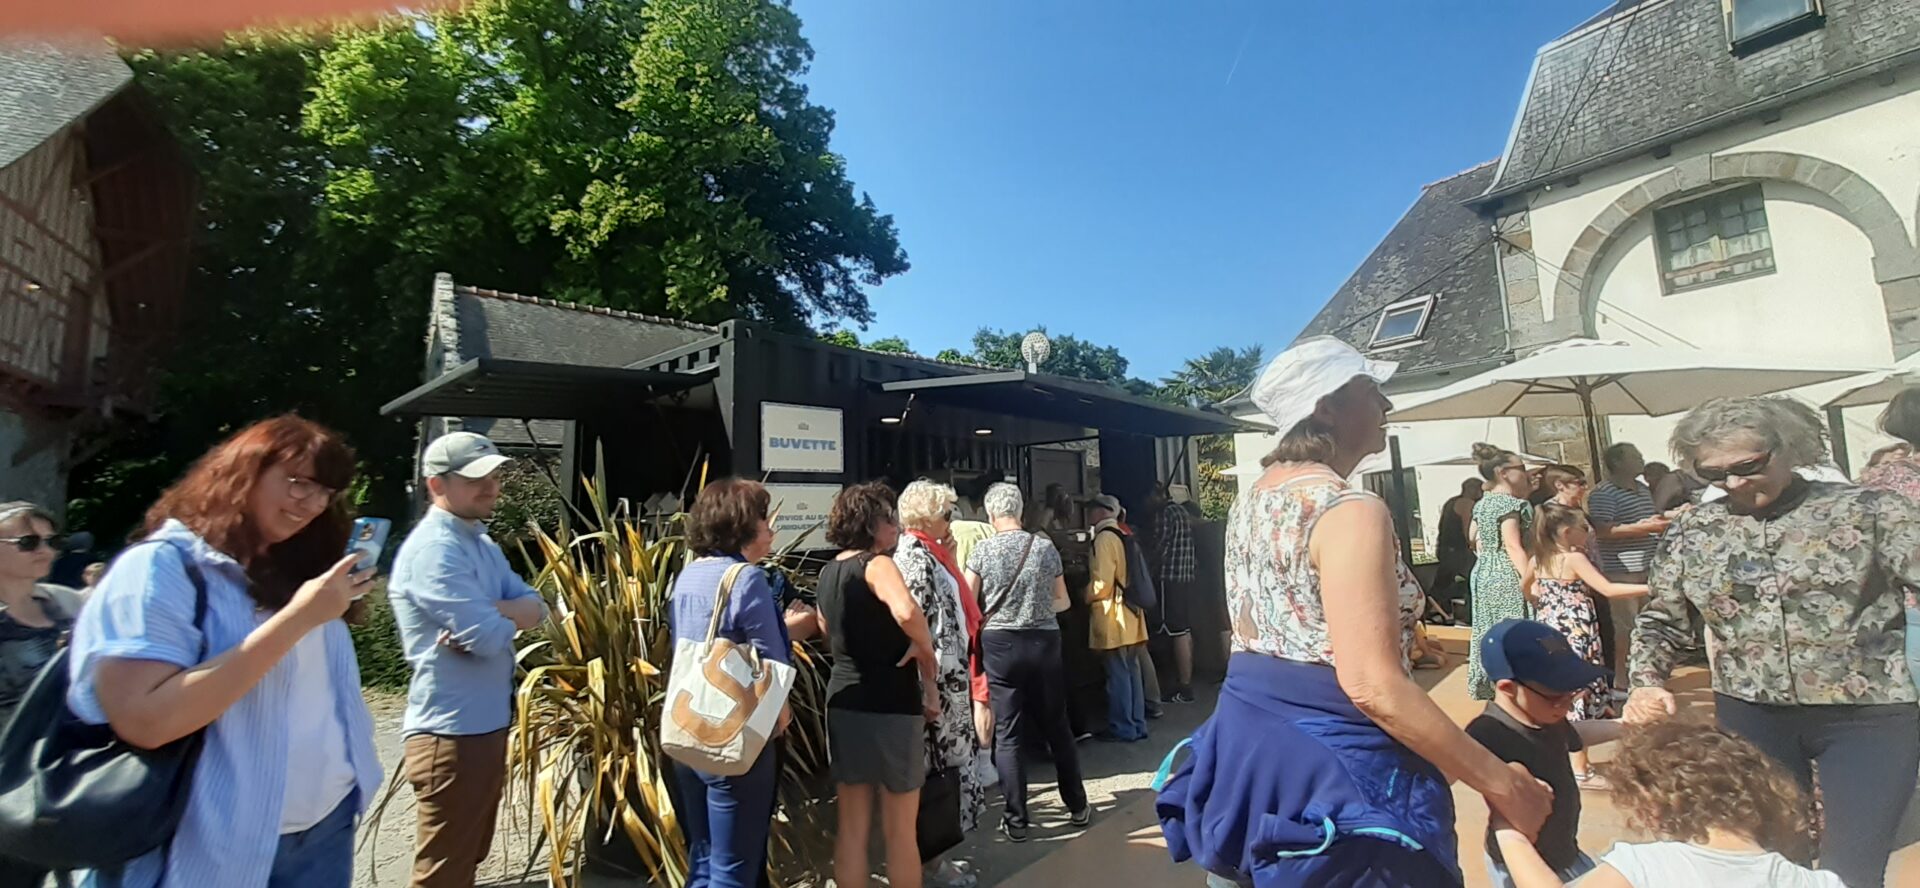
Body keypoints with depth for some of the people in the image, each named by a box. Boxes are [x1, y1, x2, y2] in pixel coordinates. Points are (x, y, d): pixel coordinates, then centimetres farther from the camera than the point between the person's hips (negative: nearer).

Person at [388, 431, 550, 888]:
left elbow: (536, 607, 3)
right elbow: (489, 637, -25)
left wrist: (489, 613, -16)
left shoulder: (482, 542, 11)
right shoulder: (434, 548, -19)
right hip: (452, 734, -9)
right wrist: (509, 616, -3)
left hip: (487, 726, 9)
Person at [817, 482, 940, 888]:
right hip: (891, 706, -7)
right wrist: (926, 652, -19)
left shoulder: (827, 573, 9)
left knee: (851, 828, 16)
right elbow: (907, 612, -37)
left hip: (844, 703, 7)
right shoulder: (877, 564, -16)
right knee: (900, 832, 10)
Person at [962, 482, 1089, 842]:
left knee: (1008, 733, 7)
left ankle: (1016, 820, 14)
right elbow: (1062, 602, 7)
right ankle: (1078, 806, 28)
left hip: (1000, 644, -2)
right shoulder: (1045, 547, -1)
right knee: (1057, 727, 15)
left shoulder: (982, 551, -7)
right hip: (1044, 642, 2)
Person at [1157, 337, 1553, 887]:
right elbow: (1372, 687, -25)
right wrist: (1502, 783, -15)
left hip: (1249, 745, 8)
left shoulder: (1251, 501, 7)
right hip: (1334, 768, -8)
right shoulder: (1350, 509, -20)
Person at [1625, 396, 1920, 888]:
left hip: (1869, 715, -2)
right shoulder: (1692, 531, 1)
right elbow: (1661, 620, 7)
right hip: (1751, 714, 2)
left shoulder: (1867, 510, -5)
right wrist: (1647, 683, -7)